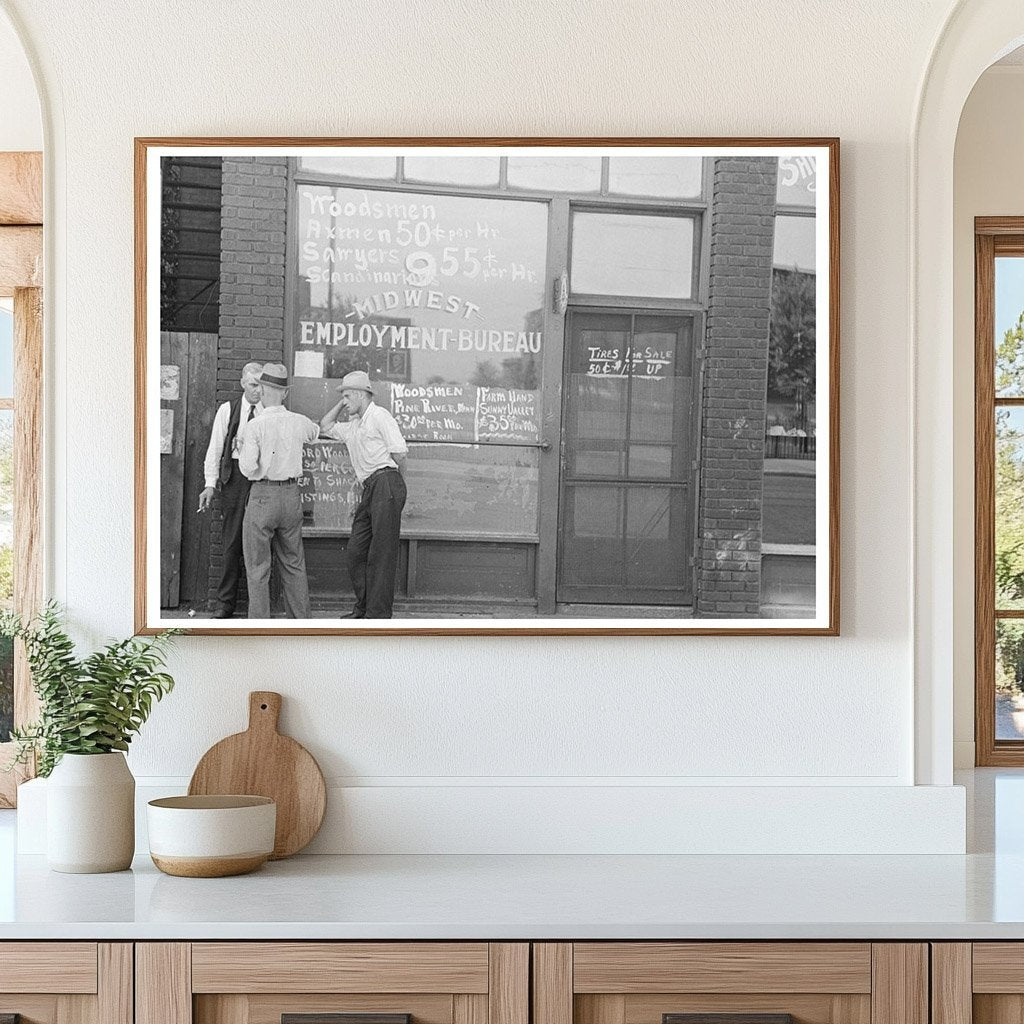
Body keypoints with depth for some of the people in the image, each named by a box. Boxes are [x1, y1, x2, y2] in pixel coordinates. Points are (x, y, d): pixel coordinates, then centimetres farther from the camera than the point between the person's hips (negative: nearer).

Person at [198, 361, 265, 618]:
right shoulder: (228, 410, 6)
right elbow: (215, 448, 5)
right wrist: (210, 483, -2)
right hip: (235, 475, 0)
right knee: (232, 541, 1)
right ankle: (225, 602, 8)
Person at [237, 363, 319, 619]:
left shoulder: (254, 426, -14)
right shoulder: (299, 423, 2)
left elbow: (249, 468, -18)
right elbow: (316, 431, 26)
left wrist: (242, 451, 2)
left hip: (263, 496, -5)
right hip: (292, 495, 5)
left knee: (257, 567, 4)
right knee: (293, 564, 15)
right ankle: (300, 620, 18)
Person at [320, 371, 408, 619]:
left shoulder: (379, 416, -4)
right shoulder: (352, 426, 24)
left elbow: (399, 452, -10)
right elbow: (325, 426, 37)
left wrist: (397, 483, -1)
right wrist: (342, 404, 26)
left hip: (386, 484, -9)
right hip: (370, 489, 9)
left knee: (381, 554, -7)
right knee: (355, 551, 7)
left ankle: (379, 614, -6)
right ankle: (363, 608, 16)